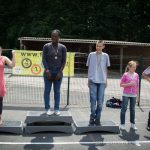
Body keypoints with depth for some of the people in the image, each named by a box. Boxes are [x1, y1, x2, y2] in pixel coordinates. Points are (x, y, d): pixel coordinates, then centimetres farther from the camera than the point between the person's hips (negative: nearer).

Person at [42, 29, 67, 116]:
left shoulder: (63, 47, 2)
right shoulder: (46, 46, 0)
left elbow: (64, 61, 2)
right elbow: (44, 59, -2)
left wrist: (60, 72, -7)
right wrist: (47, 71, -10)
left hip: (58, 72, 1)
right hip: (48, 72, -1)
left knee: (57, 91, 5)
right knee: (47, 90, 2)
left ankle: (57, 109, 12)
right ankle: (48, 109, 10)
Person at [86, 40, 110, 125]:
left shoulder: (106, 56, 7)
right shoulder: (91, 55, 4)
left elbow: (106, 68, 13)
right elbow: (88, 67, 9)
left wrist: (106, 80, 11)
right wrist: (89, 79, 6)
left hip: (102, 81, 1)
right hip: (93, 81, -1)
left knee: (100, 101, 2)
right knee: (93, 100, -1)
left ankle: (97, 119, 14)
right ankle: (92, 118, 12)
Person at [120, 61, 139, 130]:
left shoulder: (136, 75, 5)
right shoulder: (125, 75, -6)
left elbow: (137, 85, 11)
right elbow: (121, 85, -5)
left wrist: (137, 94, 10)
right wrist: (129, 84, -18)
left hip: (133, 95, 4)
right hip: (126, 95, -3)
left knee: (132, 109, 11)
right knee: (124, 109, -1)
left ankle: (132, 124, 21)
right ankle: (122, 124, 7)